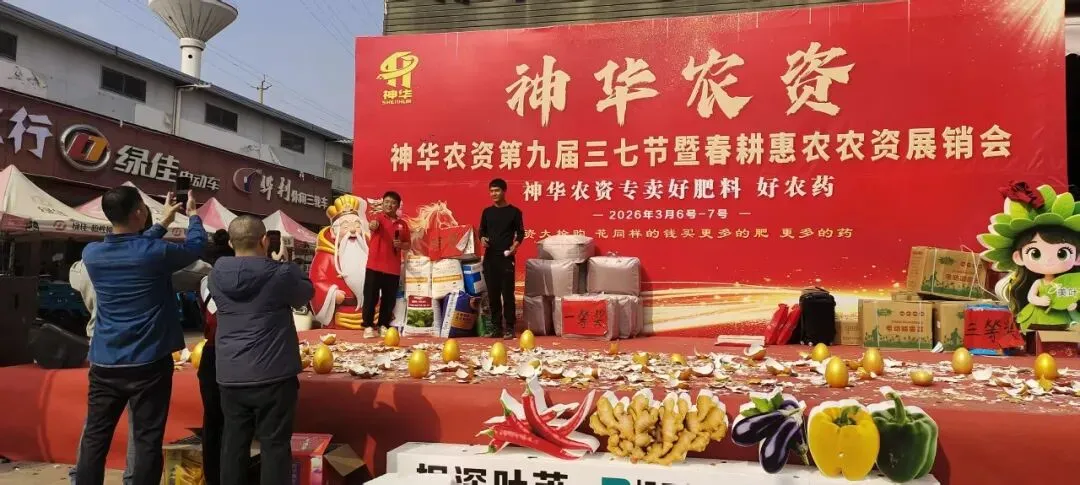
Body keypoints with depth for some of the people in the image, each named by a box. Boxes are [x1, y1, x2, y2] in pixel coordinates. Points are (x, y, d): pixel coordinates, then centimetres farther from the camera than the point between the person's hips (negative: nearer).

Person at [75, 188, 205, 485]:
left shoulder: (91, 254, 0)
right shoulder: (155, 253, -14)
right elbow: (195, 246, 4)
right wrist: (193, 214, 22)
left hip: (104, 364, 5)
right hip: (148, 363, -4)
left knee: (95, 439, 11)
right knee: (147, 441, 4)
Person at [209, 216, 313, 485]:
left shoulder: (217, 273, 0)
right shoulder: (281, 274, -13)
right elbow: (307, 292, 4)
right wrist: (286, 264, 15)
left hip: (230, 375, 4)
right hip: (273, 374, -4)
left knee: (233, 443, 14)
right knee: (274, 445, 3)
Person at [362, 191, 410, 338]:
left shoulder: (402, 224, 12)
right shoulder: (379, 217, -1)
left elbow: (408, 245, 18)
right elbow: (373, 224, -26)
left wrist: (401, 245, -5)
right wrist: (372, 225, -50)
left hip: (393, 268, 4)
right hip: (375, 265, -4)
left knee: (389, 299, 7)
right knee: (371, 297, -3)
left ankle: (383, 326, 17)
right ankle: (368, 326, 4)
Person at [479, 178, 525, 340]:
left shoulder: (514, 211, 1)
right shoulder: (487, 212, 11)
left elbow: (521, 232, 1)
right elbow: (482, 230, 17)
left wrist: (515, 245, -16)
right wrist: (482, 239, -5)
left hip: (506, 257, -4)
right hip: (489, 257, 4)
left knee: (507, 292, -5)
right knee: (492, 292, 6)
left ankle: (509, 327, 0)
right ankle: (495, 325, 15)